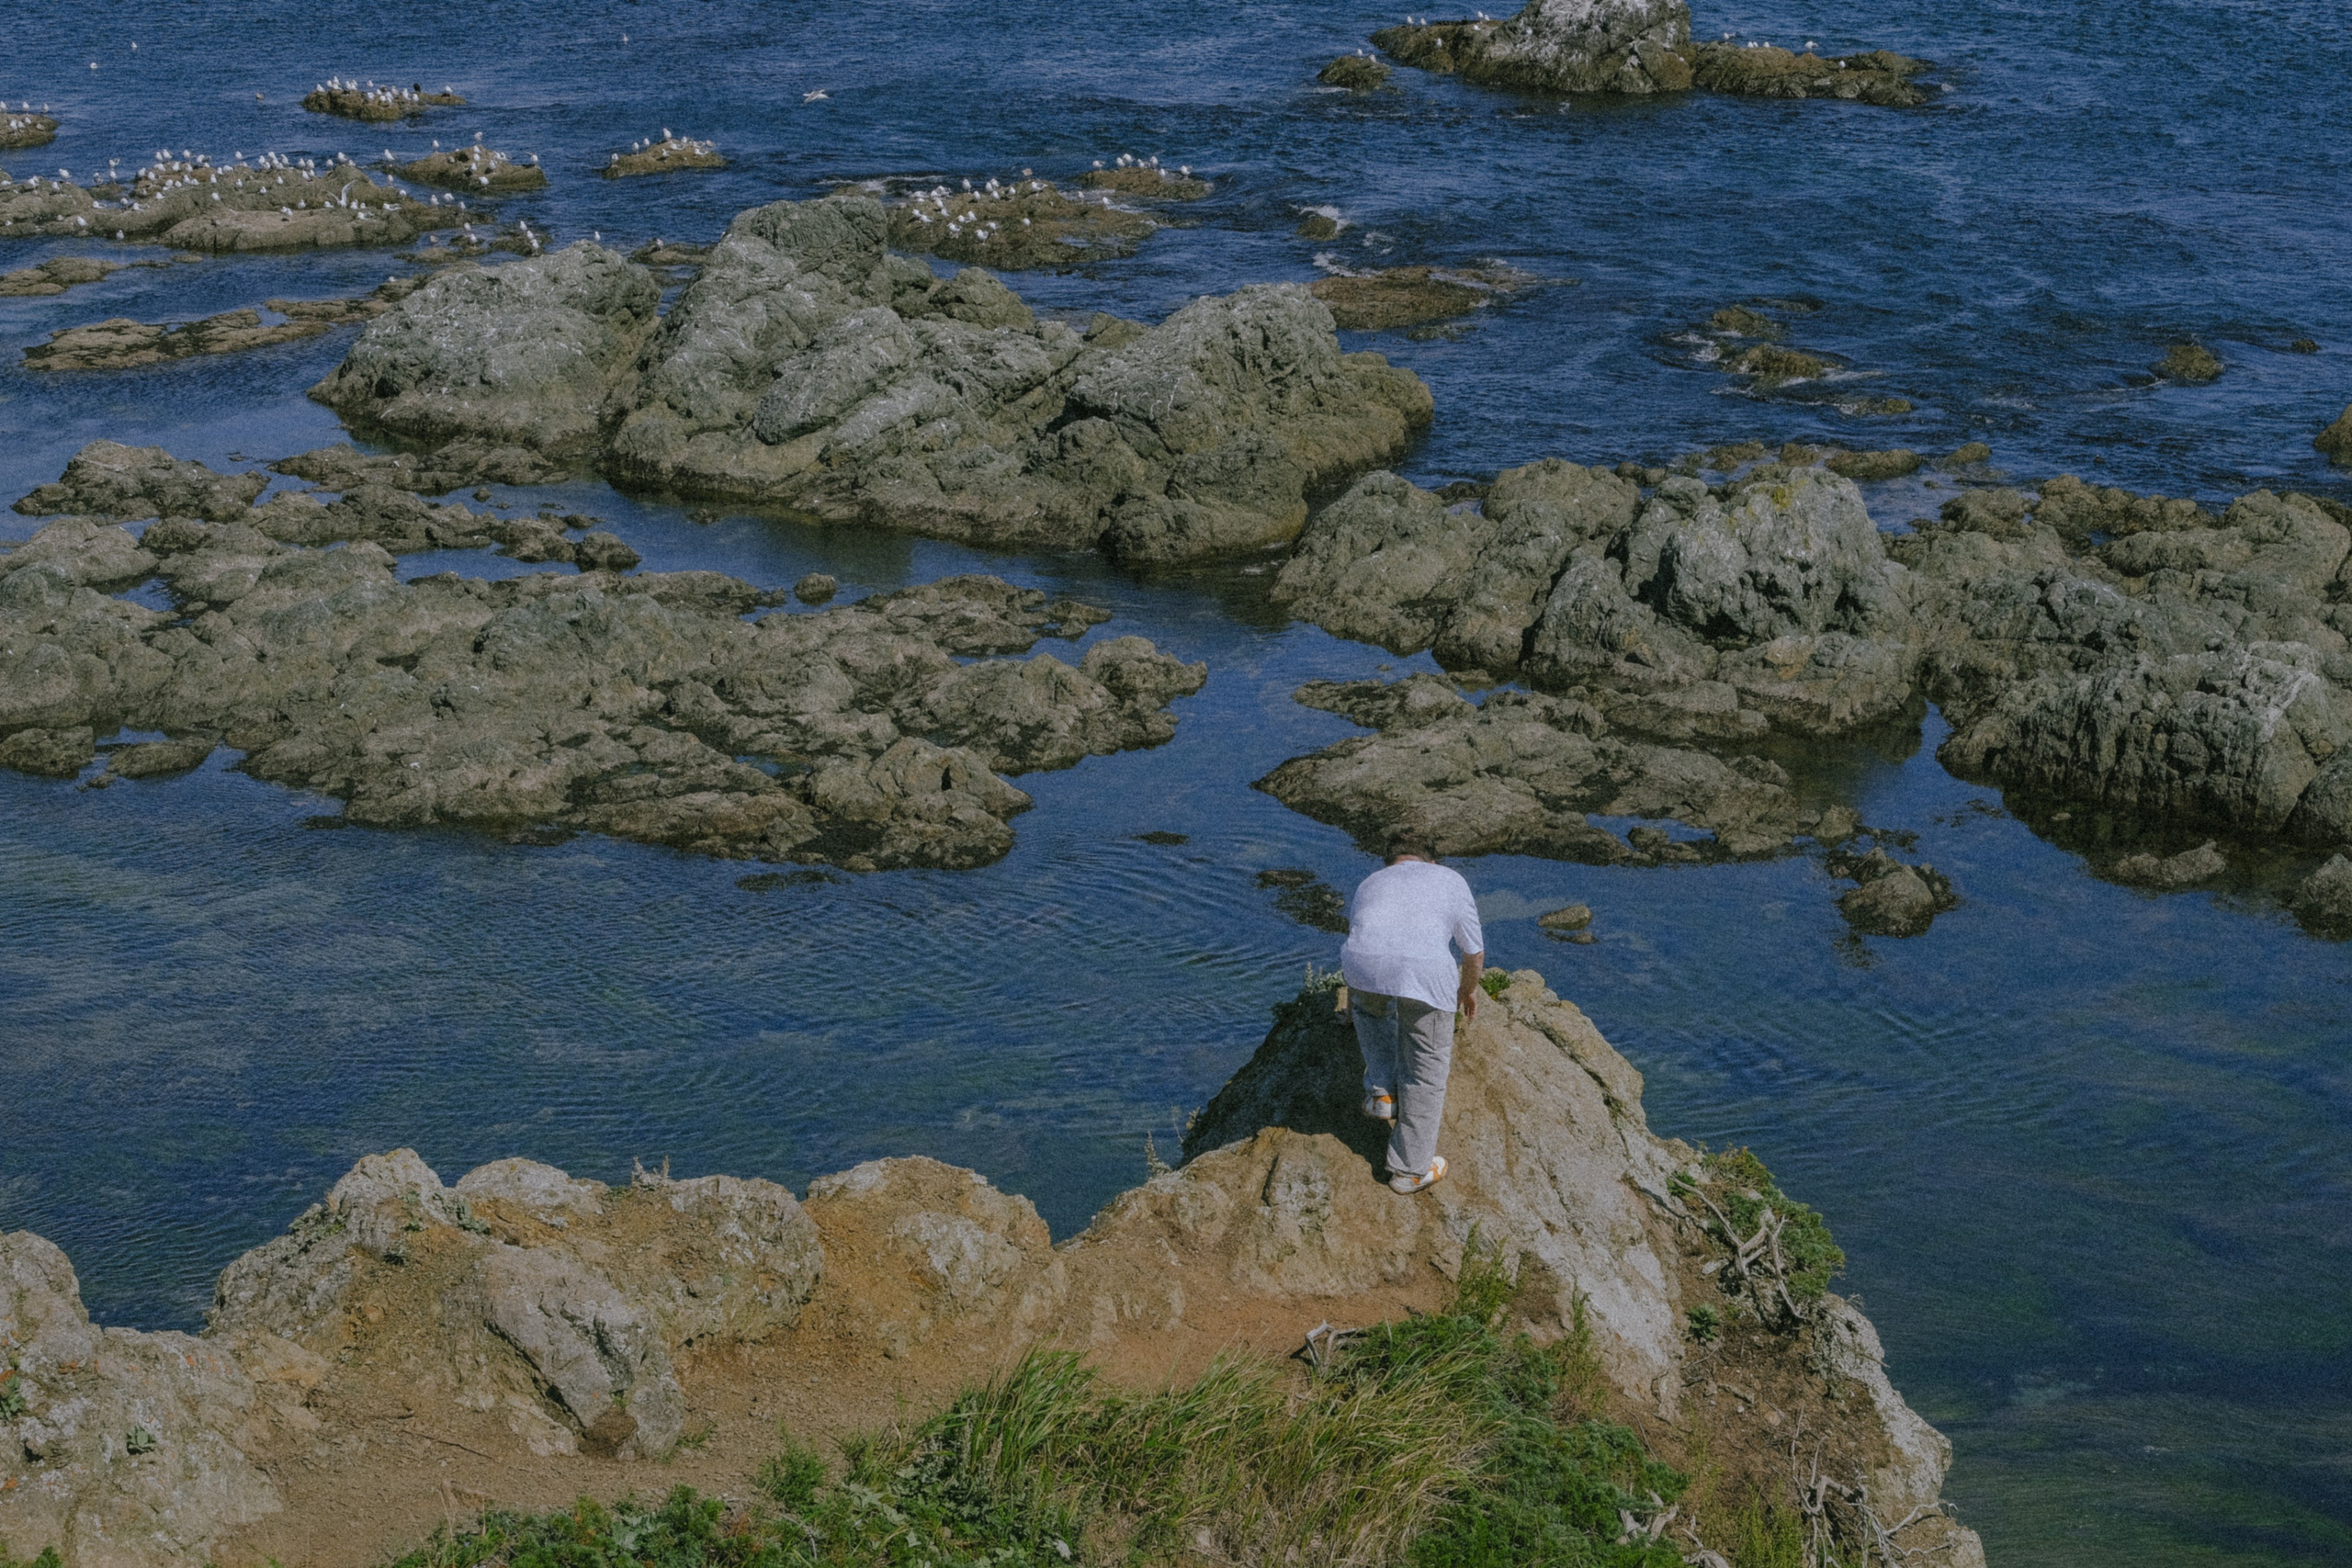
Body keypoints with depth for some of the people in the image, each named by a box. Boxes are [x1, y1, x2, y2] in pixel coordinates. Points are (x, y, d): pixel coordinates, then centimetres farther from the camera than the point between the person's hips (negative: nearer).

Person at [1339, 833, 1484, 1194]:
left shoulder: (1369, 883, 35)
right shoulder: (1450, 880, 29)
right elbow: (1474, 950, 35)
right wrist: (1468, 989, 55)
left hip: (1362, 962, 2)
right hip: (1426, 972, -2)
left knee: (1369, 1006, 38)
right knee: (1425, 1070, 15)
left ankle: (1382, 1091, 30)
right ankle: (1411, 1170, 22)